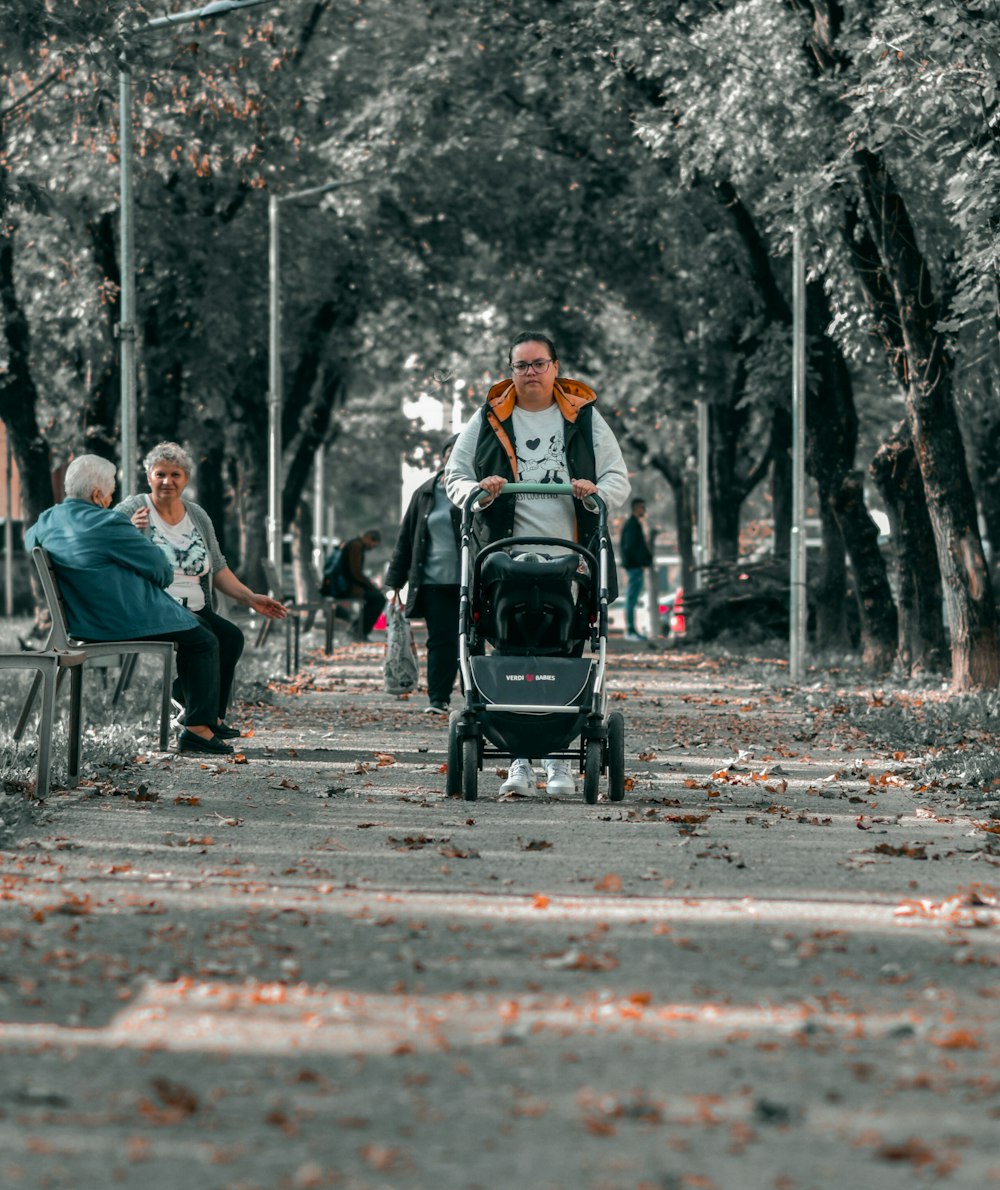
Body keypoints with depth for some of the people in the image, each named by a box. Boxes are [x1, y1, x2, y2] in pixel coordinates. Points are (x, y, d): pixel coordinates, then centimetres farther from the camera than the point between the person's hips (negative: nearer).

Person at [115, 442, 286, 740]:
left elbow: (217, 568, 21)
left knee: (232, 637, -22)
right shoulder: (130, 511, 0)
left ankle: (213, 717, -10)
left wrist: (250, 598, 10)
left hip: (196, 611, 6)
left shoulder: (198, 516, 18)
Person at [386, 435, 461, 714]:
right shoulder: (425, 494, 11)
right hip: (435, 581, 2)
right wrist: (396, 581, 11)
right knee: (440, 641, -2)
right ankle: (438, 699, 0)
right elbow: (406, 539, 15)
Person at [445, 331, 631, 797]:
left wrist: (597, 492, -11)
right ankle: (519, 760, -4)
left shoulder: (584, 419, 13)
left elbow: (618, 479, 12)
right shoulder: (488, 421, 13)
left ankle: (559, 759, 5)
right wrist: (476, 492, -8)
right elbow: (455, 475, 15)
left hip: (571, 561, 0)